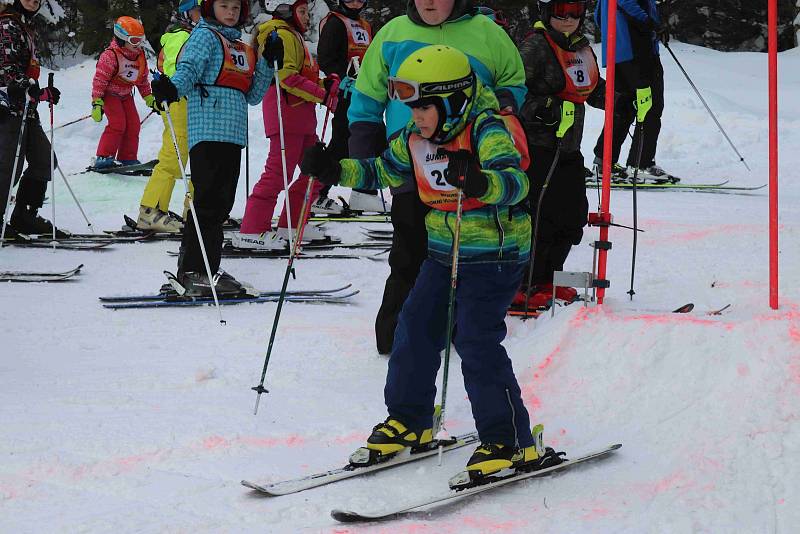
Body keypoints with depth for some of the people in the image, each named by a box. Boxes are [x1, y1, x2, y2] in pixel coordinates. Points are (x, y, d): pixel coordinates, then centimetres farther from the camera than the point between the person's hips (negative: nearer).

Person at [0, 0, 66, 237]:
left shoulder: (24, 26, 22)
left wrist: (45, 93, 31)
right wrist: (27, 86, -31)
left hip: (25, 108, 10)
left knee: (44, 160, 9)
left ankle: (24, 217, 15)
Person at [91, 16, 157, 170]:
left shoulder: (140, 56, 1)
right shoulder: (110, 56, -23)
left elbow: (142, 79, 14)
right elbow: (100, 79, -22)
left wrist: (149, 98, 13)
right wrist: (97, 102, -26)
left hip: (126, 94, 7)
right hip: (109, 93, -7)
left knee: (133, 125, -1)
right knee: (117, 123, -21)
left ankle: (128, 158, 8)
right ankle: (103, 157, -17)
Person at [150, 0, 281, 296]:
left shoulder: (242, 47, 25)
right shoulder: (205, 36, 3)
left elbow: (252, 96, 22)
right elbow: (188, 69, -12)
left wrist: (268, 62, 12)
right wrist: (171, 88, -32)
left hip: (233, 133, 8)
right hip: (208, 130, -8)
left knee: (222, 203, 8)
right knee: (210, 201, -13)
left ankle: (192, 270, 15)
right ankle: (197, 272, -14)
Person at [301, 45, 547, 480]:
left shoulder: (486, 130, -21)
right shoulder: (415, 137, 3)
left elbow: (515, 180, -36)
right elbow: (385, 170, 19)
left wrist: (479, 182, -57)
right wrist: (337, 171, 4)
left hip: (496, 252, -8)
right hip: (443, 250, 8)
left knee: (475, 339, -15)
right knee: (415, 328, 7)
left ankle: (510, 441, -7)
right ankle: (408, 421, 26)